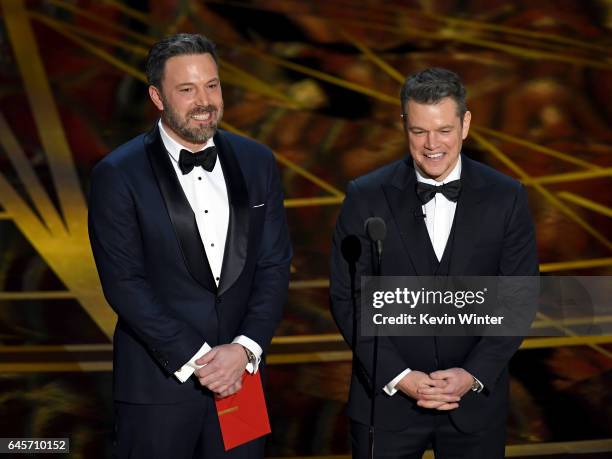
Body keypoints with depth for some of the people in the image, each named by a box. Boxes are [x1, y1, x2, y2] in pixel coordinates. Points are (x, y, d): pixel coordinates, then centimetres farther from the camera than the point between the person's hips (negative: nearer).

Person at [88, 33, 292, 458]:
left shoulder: (257, 162, 5)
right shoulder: (118, 175, -7)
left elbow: (275, 265, 4)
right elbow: (124, 283, -10)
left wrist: (245, 348, -9)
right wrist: (193, 359, -14)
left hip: (239, 375, 3)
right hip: (158, 386, -3)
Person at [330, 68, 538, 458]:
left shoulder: (506, 198, -1)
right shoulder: (366, 197, -3)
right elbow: (348, 299, -4)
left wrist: (474, 374, -11)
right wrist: (398, 377, -12)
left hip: (476, 401, 1)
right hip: (387, 396, 0)